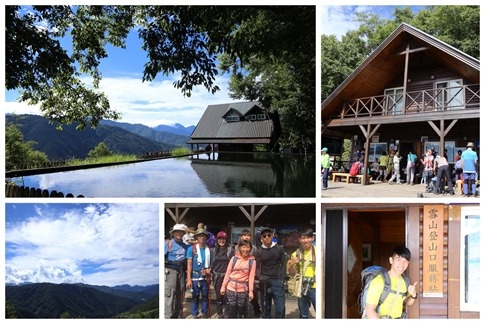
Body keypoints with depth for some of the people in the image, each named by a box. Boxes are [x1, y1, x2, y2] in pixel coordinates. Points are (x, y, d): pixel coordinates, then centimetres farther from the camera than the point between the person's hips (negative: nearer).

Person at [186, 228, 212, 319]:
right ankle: (195, 315, 15)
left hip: (205, 277, 3)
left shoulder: (209, 249, 4)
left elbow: (211, 263, 13)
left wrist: (208, 270, -7)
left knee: (205, 296, 9)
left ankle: (205, 314, 22)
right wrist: (189, 279, -11)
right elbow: (189, 264, -6)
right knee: (195, 297, 4)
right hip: (195, 277, -2)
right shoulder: (191, 249, -5)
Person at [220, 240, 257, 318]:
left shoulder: (252, 261, -1)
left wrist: (251, 291, -9)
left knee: (242, 310, 5)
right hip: (231, 288, 1)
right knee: (232, 309, 5)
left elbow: (251, 276, -4)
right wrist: (223, 286, 2)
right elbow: (228, 273, 4)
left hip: (243, 289, -1)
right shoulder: (234, 258, 1)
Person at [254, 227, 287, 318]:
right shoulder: (259, 251, 4)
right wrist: (260, 277, -15)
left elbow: (283, 264, 4)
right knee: (265, 307, 9)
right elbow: (257, 267, 2)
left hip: (277, 281, -1)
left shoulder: (279, 249, 3)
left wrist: (282, 278, -4)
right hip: (264, 282, 1)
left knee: (280, 308, -2)